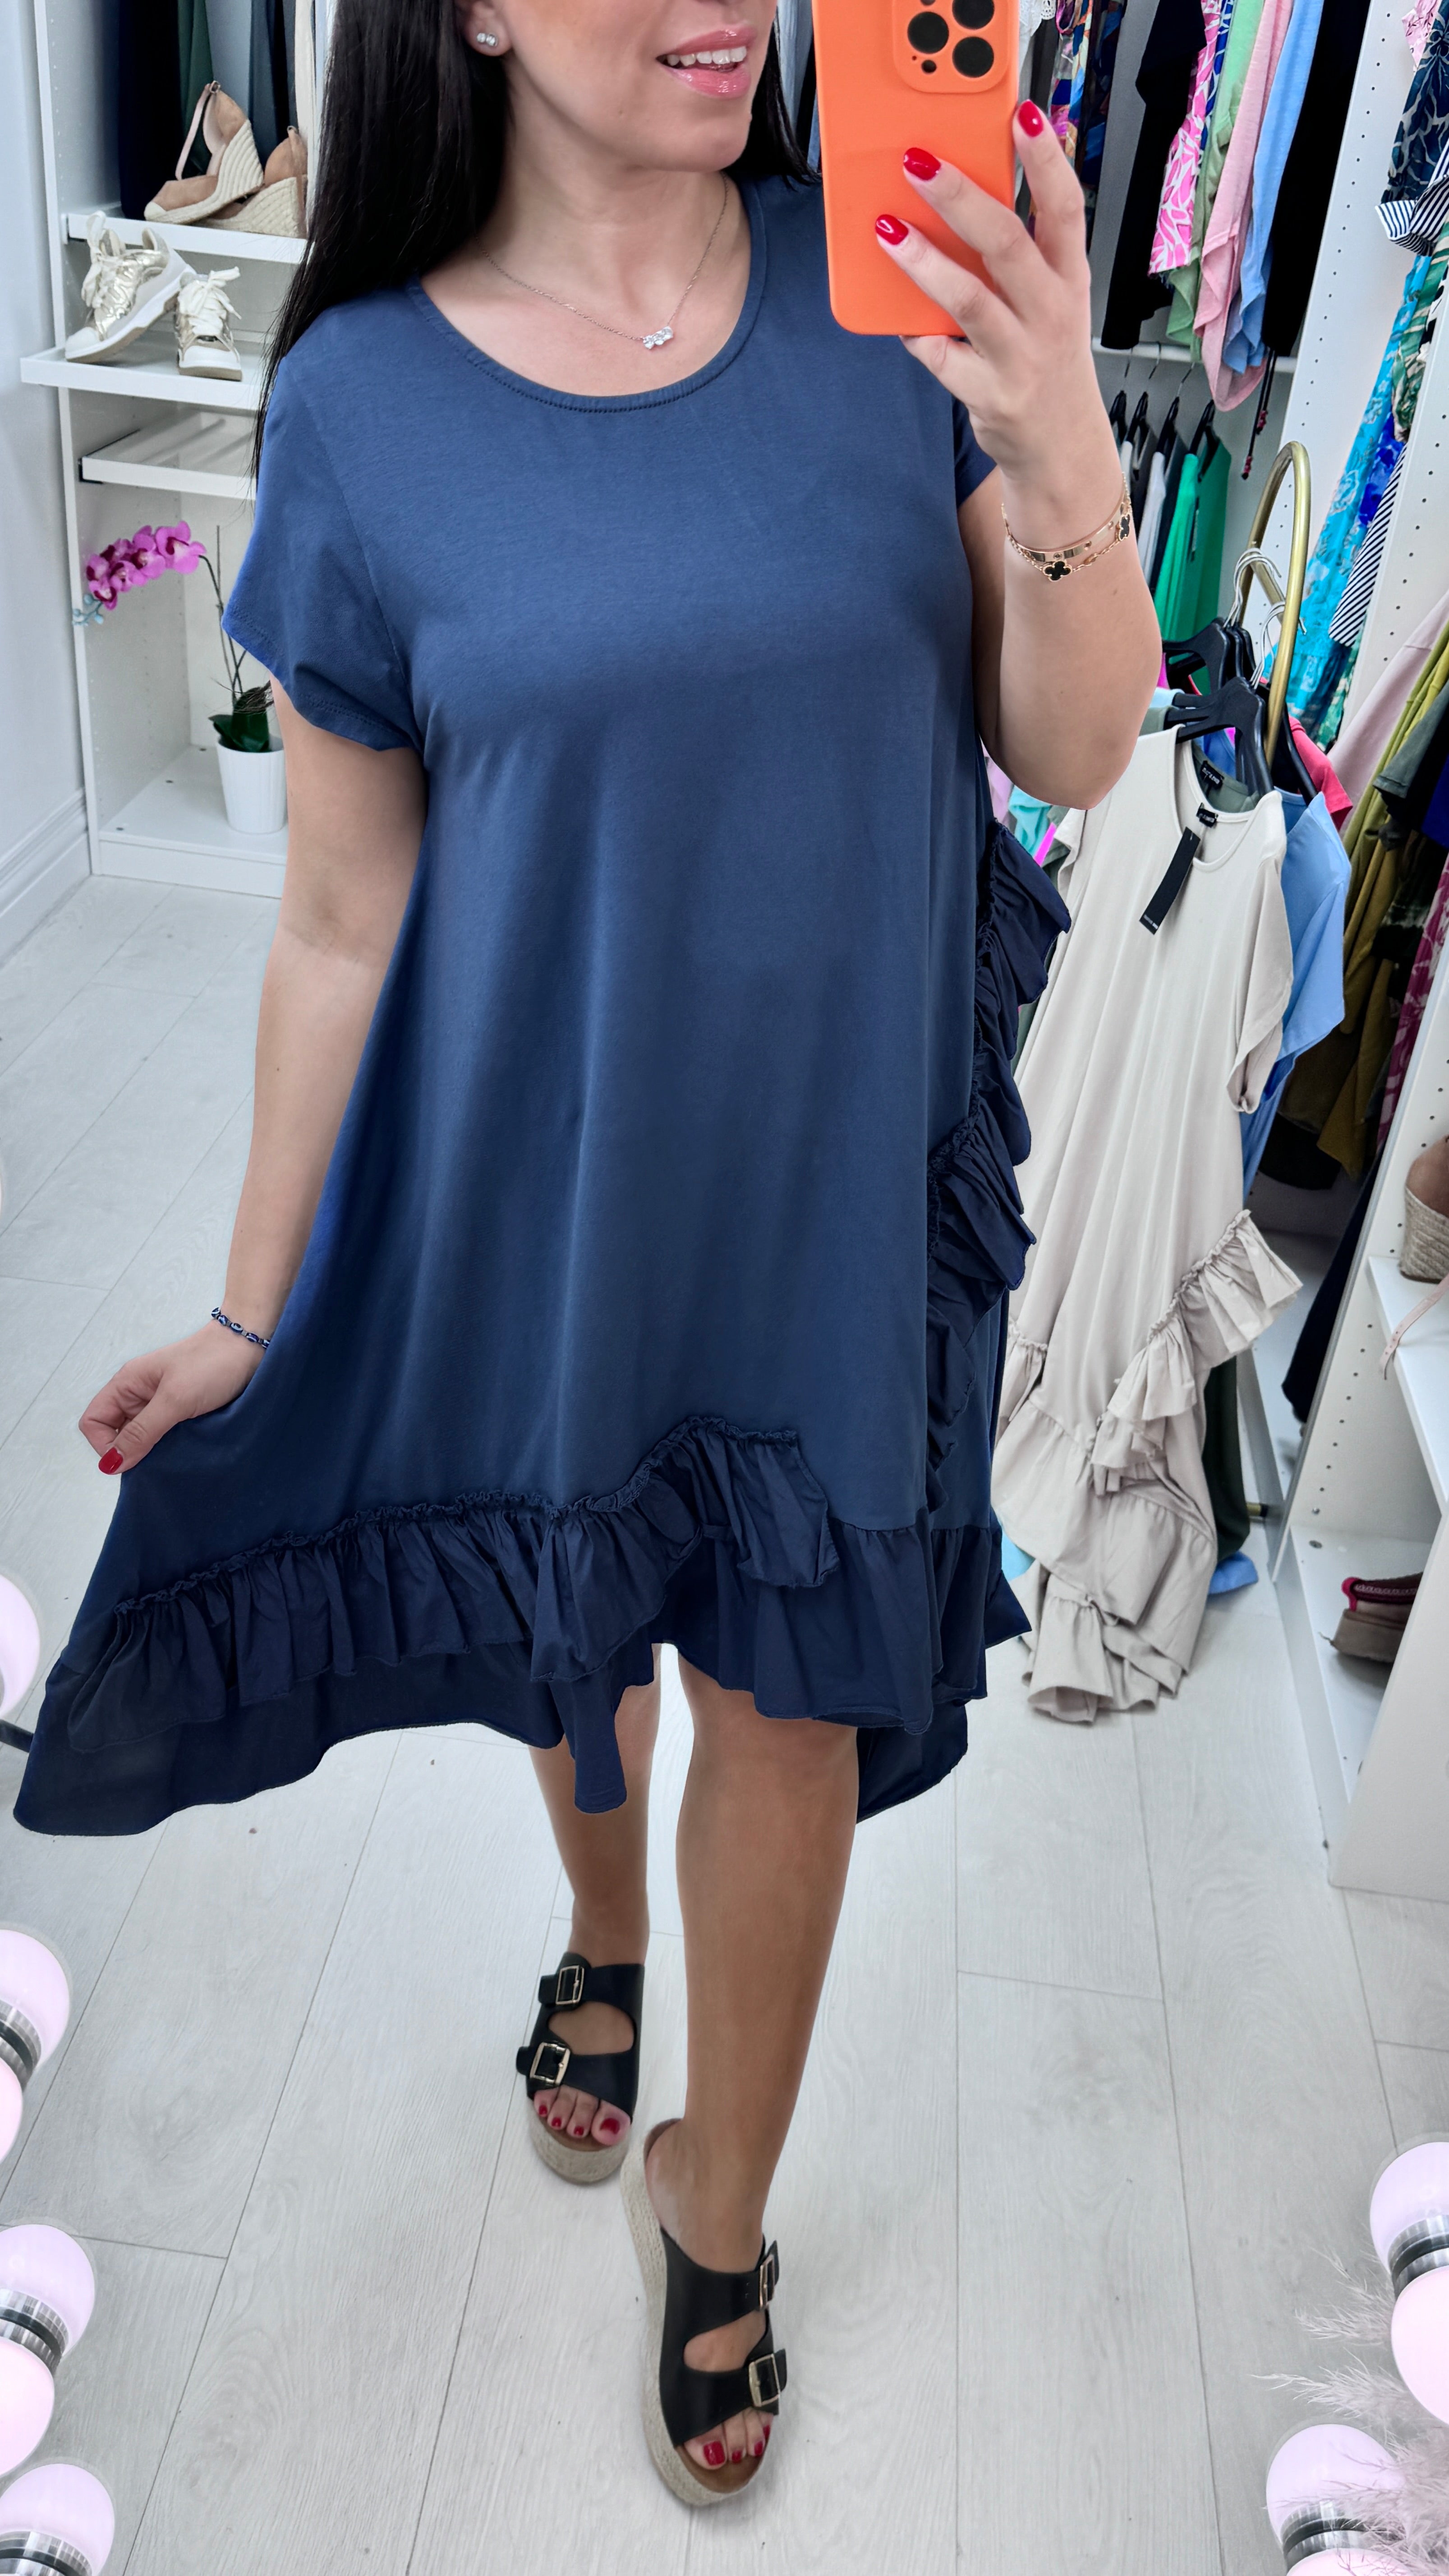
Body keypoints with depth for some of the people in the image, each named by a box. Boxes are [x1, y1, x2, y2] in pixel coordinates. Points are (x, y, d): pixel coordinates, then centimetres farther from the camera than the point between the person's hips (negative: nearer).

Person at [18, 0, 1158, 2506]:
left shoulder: (894, 282, -6)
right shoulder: (368, 400, -8)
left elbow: (1074, 755, -5)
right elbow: (341, 915, -4)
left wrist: (1065, 465, -25)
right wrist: (253, 1309, 0)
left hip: (833, 1155, 1)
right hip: (540, 1155, 0)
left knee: (789, 1686, 9)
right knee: (569, 1617, 19)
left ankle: (718, 2217, 35)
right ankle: (600, 1947, 54)